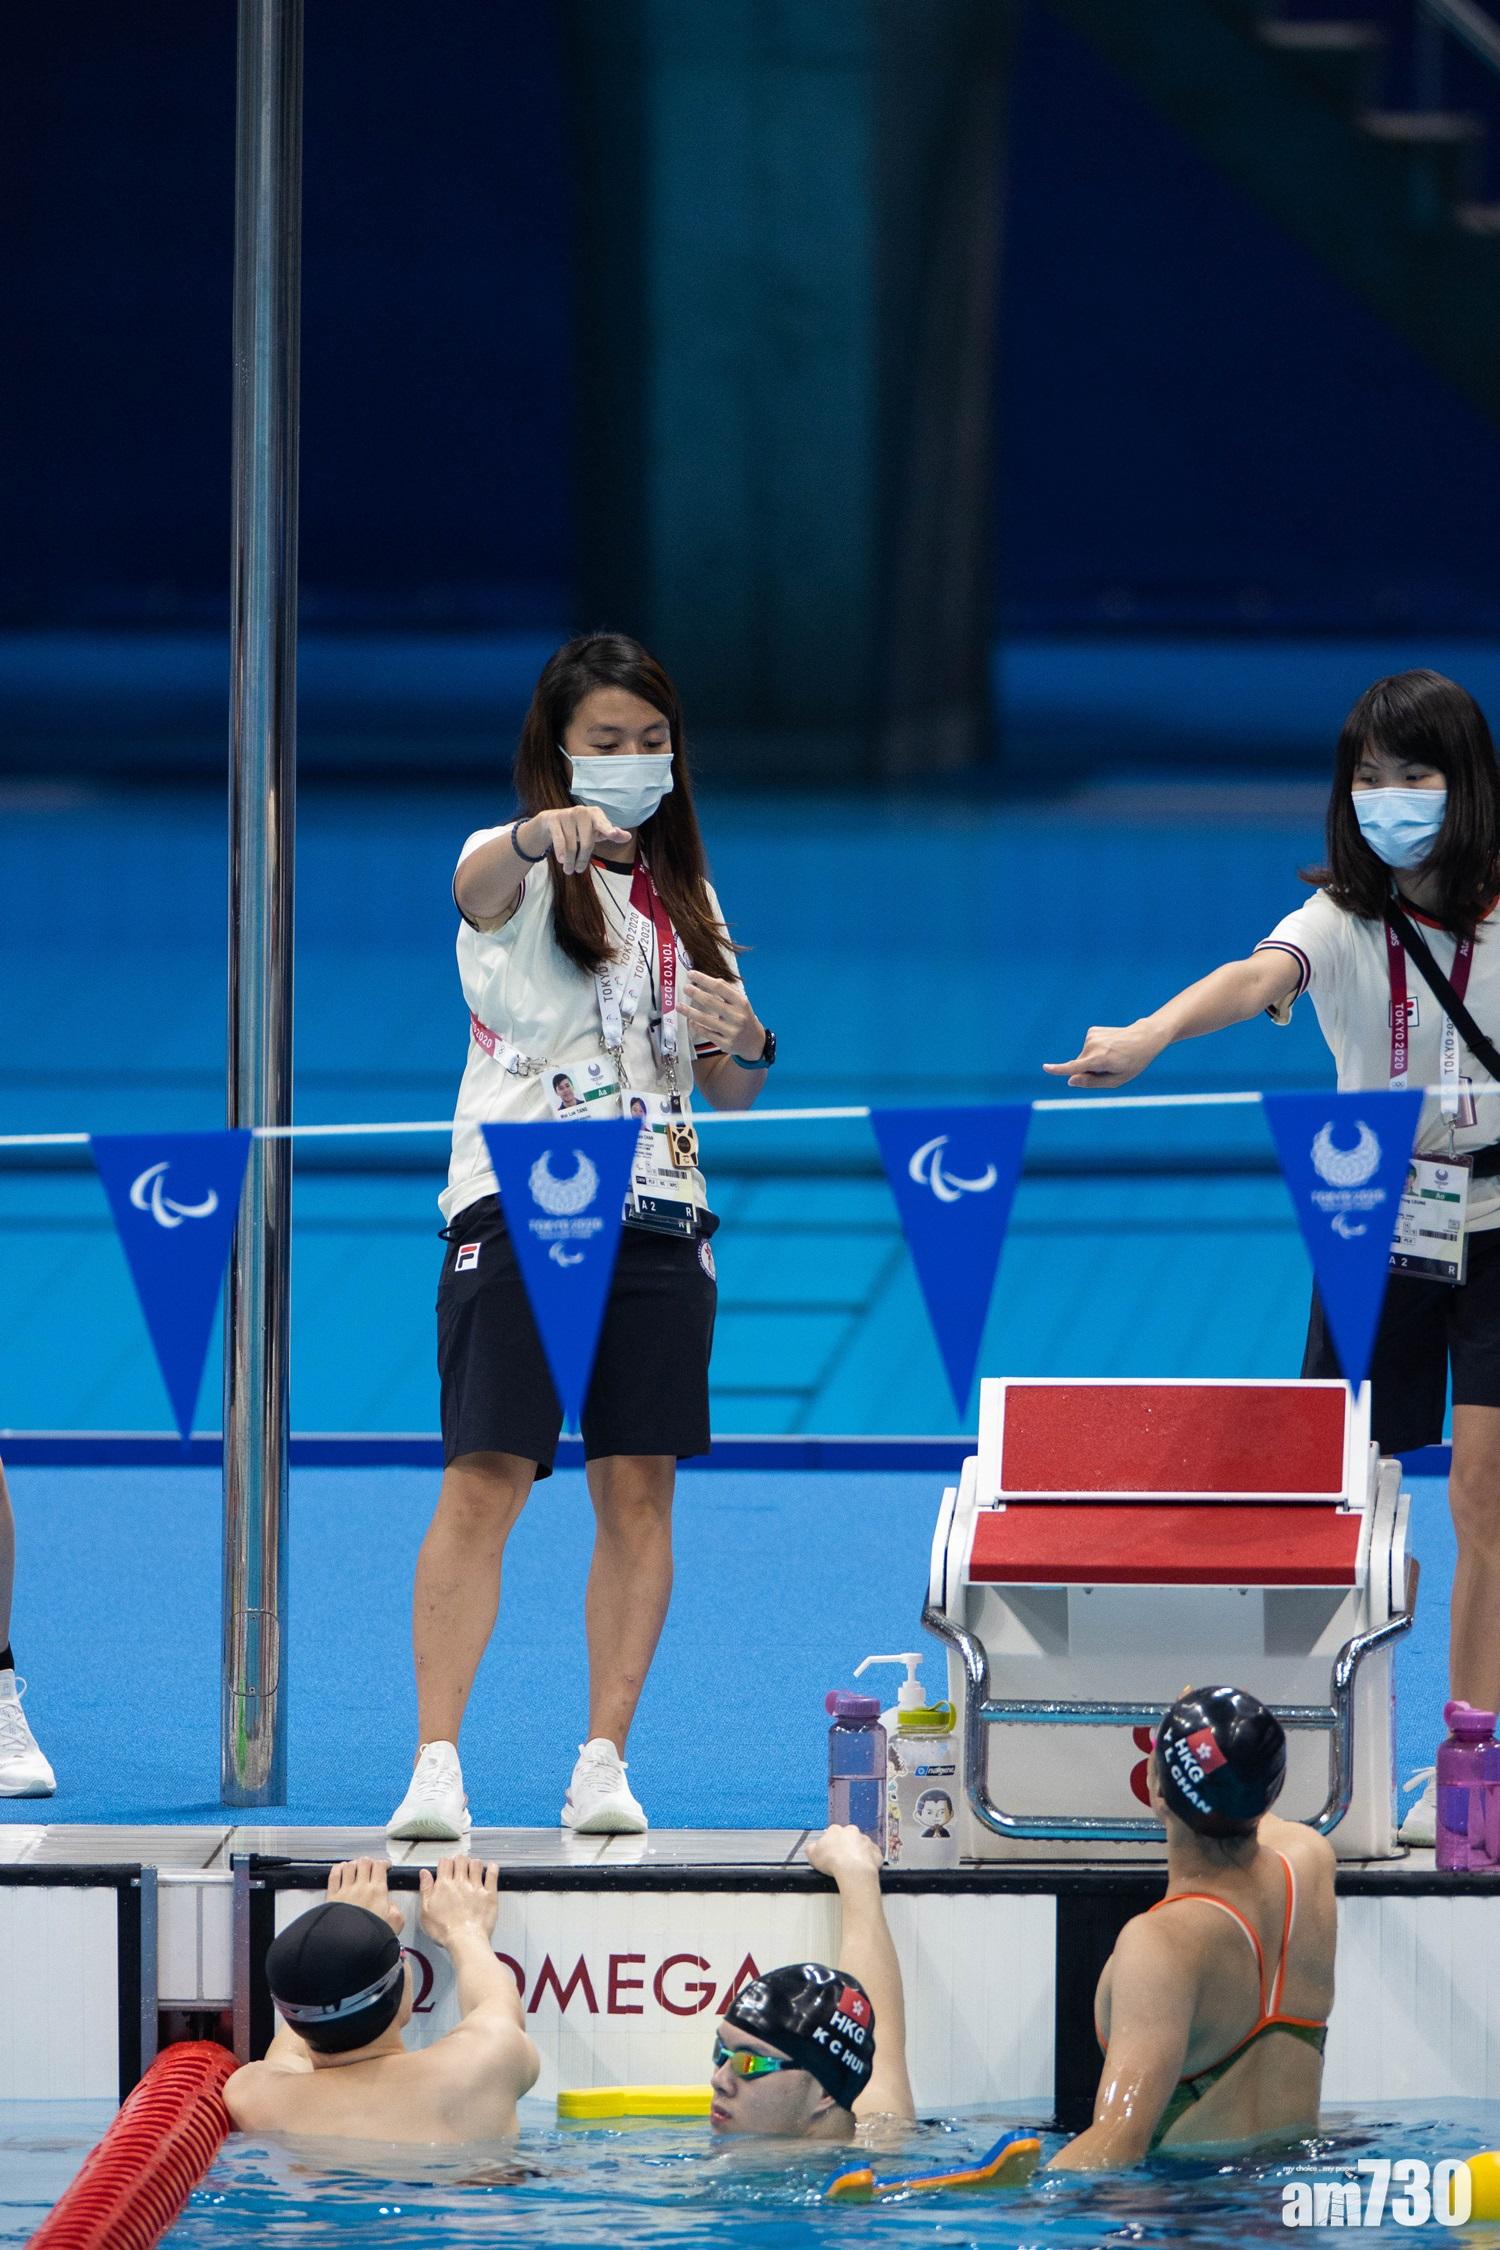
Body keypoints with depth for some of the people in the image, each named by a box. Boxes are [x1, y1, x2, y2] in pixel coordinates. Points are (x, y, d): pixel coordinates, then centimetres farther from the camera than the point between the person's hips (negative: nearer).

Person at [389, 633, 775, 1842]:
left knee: (637, 1493, 1)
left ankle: (604, 1765, 6)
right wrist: (543, 836, -50)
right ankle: (437, 1766, -13)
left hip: (655, 1219, 5)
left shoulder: (683, 896, 16)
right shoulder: (522, 872, 0)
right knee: (484, 1483, -12)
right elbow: (480, 882, -27)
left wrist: (745, 1045, -3)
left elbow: (728, 1092, 21)